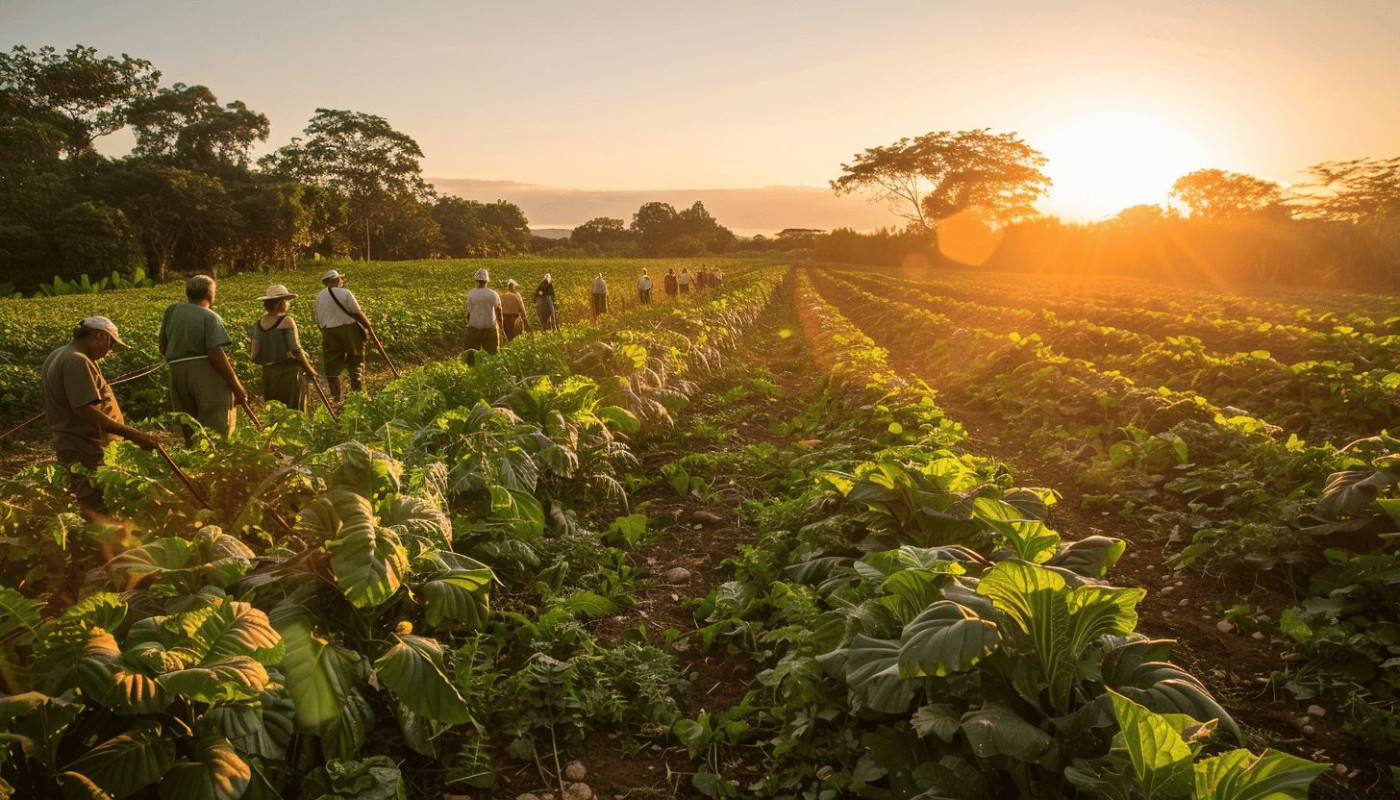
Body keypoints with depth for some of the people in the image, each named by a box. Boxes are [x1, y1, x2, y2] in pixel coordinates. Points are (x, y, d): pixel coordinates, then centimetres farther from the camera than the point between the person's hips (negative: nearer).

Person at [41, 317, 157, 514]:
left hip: (70, 445, 11)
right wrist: (131, 434, -25)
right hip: (85, 453, -11)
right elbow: (86, 410, -25)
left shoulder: (57, 356, 15)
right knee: (98, 514, -10)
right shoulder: (77, 361, -18)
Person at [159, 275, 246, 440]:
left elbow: (163, 348, 12)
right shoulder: (210, 317, -8)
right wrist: (237, 387, -14)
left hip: (177, 374, 6)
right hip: (207, 375, -6)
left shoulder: (172, 310, 9)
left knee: (190, 432, 15)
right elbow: (216, 354, -17)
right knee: (217, 429, -2)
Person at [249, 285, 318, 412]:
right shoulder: (287, 321, -12)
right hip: (289, 372, -6)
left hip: (268, 374, 6)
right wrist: (310, 371, -4)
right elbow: (296, 351, -14)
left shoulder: (258, 324, 5)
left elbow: (254, 356, 3)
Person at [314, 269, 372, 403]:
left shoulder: (319, 297, 7)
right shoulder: (345, 293, -8)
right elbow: (357, 313, -10)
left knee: (331, 365, 8)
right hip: (349, 328, -4)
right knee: (356, 360, 10)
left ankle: (337, 395, 6)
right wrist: (368, 325, 1)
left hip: (329, 332, 4)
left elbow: (318, 321, 12)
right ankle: (357, 390, 7)